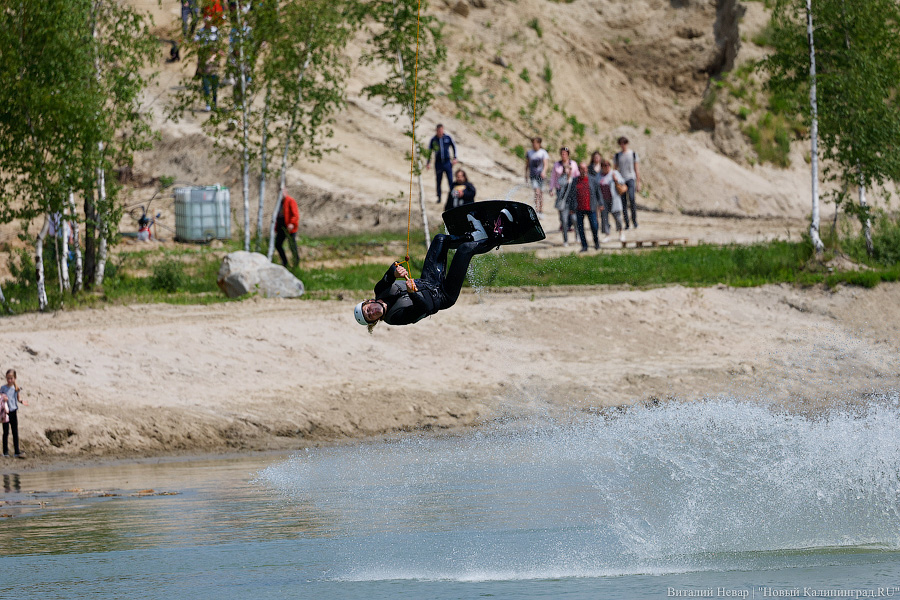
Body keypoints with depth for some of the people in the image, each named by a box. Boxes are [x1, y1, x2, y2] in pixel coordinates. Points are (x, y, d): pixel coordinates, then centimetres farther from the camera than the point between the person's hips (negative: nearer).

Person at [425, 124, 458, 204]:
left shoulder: (447, 138, -1)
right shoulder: (433, 140, -2)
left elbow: (454, 147, 11)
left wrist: (454, 158, 5)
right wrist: (428, 163, 4)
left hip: (447, 162, -1)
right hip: (438, 163, 1)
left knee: (450, 180, -7)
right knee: (438, 181, 6)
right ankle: (439, 198, 18)